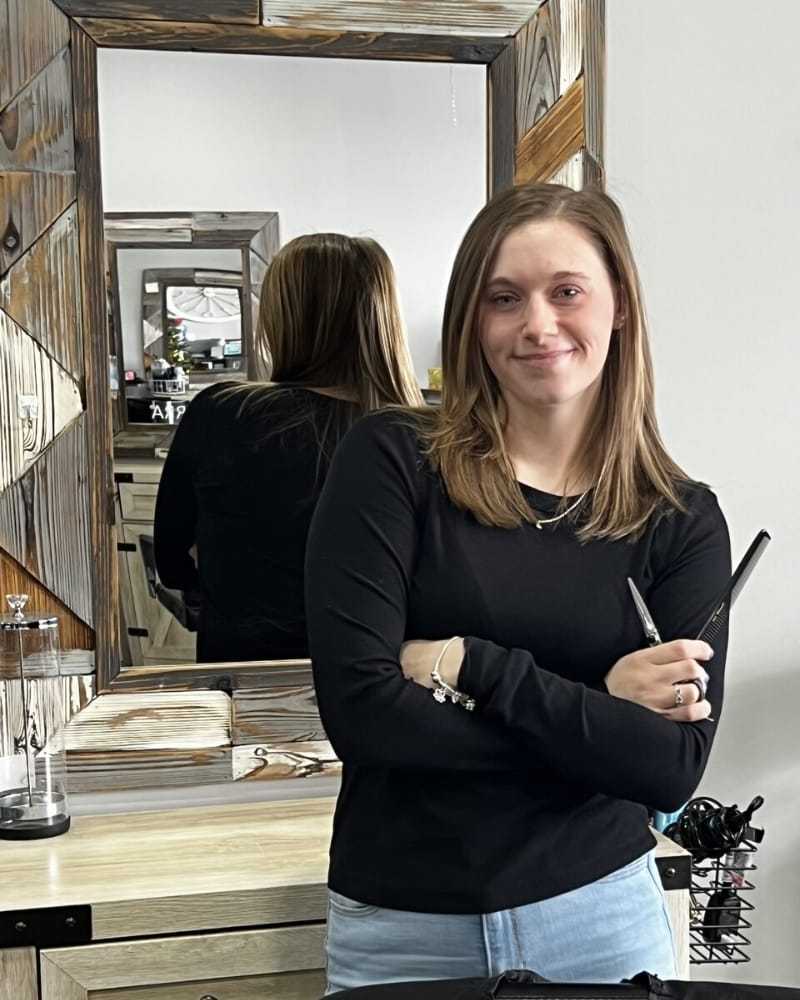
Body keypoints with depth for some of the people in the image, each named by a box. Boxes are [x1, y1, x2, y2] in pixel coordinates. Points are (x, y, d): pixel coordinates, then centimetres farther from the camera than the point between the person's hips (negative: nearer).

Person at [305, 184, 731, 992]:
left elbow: (672, 768, -12)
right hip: (399, 924, -1)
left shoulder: (683, 521, -4)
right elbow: (359, 710, -18)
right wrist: (597, 716, -14)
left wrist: (471, 666, -19)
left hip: (600, 914, 2)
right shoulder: (390, 459, -11)